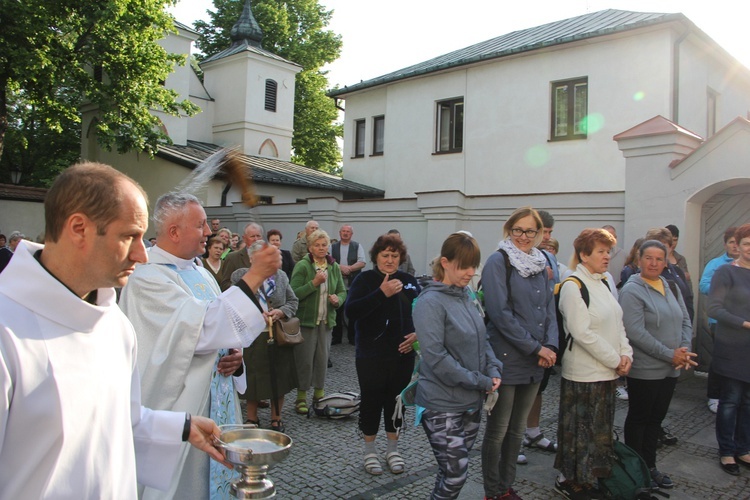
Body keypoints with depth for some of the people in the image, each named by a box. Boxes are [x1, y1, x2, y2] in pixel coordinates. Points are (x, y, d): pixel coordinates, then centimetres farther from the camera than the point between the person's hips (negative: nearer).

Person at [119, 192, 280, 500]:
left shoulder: (200, 273, 9)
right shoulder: (147, 278, -17)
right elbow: (203, 328, -27)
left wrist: (234, 353, -5)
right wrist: (254, 276, -27)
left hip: (217, 404, 8)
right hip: (180, 412, -7)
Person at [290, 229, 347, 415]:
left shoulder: (334, 267, 6)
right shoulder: (302, 266, -9)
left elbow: (342, 291, 12)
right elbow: (294, 294, -15)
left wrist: (338, 299, -9)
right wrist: (314, 283, -23)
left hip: (327, 320, 5)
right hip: (306, 320, -4)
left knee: (323, 358, 10)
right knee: (305, 360, 1)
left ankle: (319, 393, 26)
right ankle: (301, 397, 14)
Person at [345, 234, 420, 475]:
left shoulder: (409, 281, 5)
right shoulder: (365, 279, -7)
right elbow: (351, 311, -21)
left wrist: (417, 333, -3)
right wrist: (381, 293, -28)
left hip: (402, 354, 4)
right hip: (372, 355, -3)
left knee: (396, 401, 13)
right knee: (372, 402, 6)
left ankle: (393, 449, 31)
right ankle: (369, 451, 25)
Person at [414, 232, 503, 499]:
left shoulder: (468, 295, 5)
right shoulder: (430, 302, -18)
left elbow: (482, 339, 14)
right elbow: (436, 358, -23)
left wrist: (493, 370, -4)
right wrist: (481, 381, -17)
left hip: (472, 400, 7)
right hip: (442, 404, -7)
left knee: (456, 471, 18)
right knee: (454, 475, -1)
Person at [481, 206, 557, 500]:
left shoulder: (541, 264, 11)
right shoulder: (498, 262, -9)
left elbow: (550, 310, 11)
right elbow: (500, 313, -17)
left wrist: (551, 346, -6)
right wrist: (536, 347, -15)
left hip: (535, 363, 7)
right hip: (507, 360, -6)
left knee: (517, 429, 17)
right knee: (498, 431, 5)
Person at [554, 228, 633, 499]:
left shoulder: (603, 283, 12)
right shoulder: (573, 286, -15)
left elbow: (617, 323, 15)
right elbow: (582, 332, -20)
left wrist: (626, 354, 0)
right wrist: (615, 360, -14)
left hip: (607, 372, 8)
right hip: (584, 373, -8)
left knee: (600, 429, 16)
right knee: (582, 429, 3)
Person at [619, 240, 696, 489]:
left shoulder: (671, 288, 10)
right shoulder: (632, 291, -14)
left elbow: (685, 322, 11)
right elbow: (635, 332, -21)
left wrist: (684, 350, -7)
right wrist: (670, 354, -19)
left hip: (670, 369, 7)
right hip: (644, 370, -7)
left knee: (656, 419, 17)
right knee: (639, 419, 7)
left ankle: (649, 466, 30)